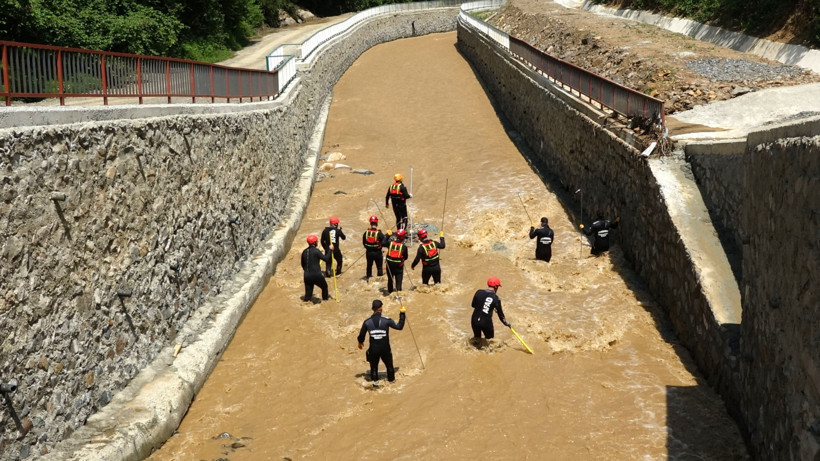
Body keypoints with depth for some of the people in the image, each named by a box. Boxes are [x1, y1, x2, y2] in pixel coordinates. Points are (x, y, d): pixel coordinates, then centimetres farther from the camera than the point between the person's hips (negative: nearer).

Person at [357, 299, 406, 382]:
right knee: (389, 365, 23)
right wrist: (402, 314, 8)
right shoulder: (386, 320, -15)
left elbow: (361, 334, 6)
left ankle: (374, 381, 21)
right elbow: (399, 326, -4)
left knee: (374, 367, 17)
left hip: (373, 349, 1)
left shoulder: (367, 322, -7)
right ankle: (391, 379, 39)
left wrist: (360, 342, 28)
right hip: (385, 348, -1)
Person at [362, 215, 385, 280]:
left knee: (369, 265, 23)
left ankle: (368, 276, 34)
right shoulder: (379, 234, -19)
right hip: (377, 253, -4)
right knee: (379, 267, 10)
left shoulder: (366, 233, -8)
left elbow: (363, 243, 3)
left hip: (369, 252, 4)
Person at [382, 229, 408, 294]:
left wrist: (387, 235, 13)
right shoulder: (404, 247, -17)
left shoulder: (390, 243, -12)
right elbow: (405, 257, -7)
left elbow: (383, 243, 6)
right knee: (398, 280, 5)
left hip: (390, 264, 3)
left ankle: (390, 292, 35)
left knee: (390, 279, 22)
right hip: (399, 266, -3)